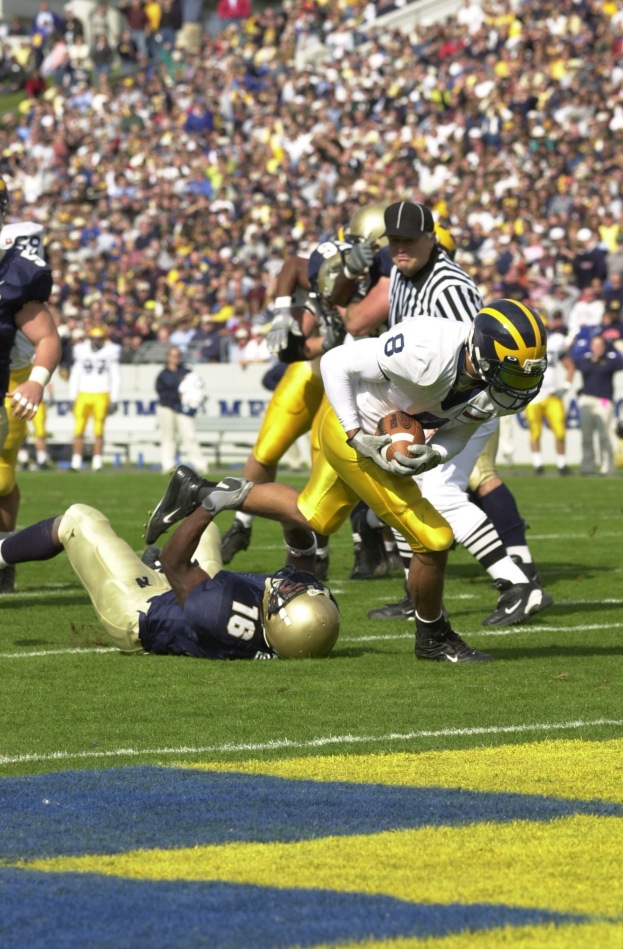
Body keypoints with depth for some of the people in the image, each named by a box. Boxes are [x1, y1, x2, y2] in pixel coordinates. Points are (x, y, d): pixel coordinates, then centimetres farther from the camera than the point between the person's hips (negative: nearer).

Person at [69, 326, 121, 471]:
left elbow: (116, 379, 6)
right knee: (79, 430, -4)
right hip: (84, 395, 2)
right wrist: (73, 398, 7)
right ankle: (76, 463, -2)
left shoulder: (110, 353, 2)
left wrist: (114, 400, 0)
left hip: (101, 397, -2)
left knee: (98, 431, 0)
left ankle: (97, 463, 4)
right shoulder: (82, 352, 7)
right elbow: (75, 376, 13)